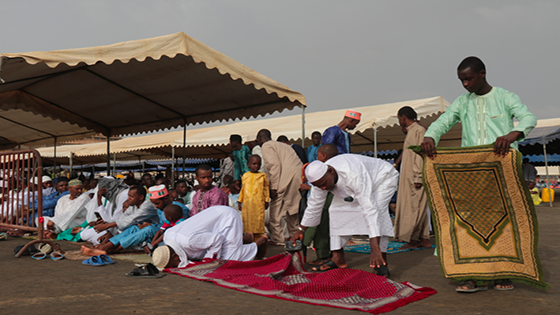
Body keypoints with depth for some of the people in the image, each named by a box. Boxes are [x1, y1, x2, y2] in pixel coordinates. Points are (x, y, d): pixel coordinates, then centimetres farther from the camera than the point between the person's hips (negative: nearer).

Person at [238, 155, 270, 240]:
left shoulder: (263, 176, 5)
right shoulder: (245, 175, 12)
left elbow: (266, 188, 9)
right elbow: (243, 189, 18)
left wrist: (266, 201, 5)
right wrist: (239, 201, 17)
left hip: (259, 203, -2)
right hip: (247, 203, 2)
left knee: (259, 220, -3)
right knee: (246, 221, 2)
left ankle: (258, 239, 4)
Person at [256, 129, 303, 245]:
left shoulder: (266, 146, 2)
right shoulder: (281, 145, 30)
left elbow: (274, 165, -12)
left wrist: (273, 188, -13)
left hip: (288, 176, -9)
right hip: (300, 174, 9)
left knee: (276, 209, 1)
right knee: (291, 207, 19)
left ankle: (277, 239, 4)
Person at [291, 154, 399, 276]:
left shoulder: (353, 174, -44)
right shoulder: (320, 177, -22)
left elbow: (369, 208, -49)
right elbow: (314, 205, -4)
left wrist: (375, 248, -53)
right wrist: (301, 229, 6)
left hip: (383, 177, -6)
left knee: (377, 209, -31)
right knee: (337, 209, -7)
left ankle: (382, 262, -22)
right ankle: (338, 259, 2)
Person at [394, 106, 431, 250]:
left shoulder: (419, 131, -10)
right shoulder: (410, 132, 20)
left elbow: (420, 155, -17)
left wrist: (418, 177, -20)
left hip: (415, 178, -10)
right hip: (408, 178, 10)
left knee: (414, 207, -8)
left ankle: (413, 239, -6)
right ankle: (424, 239, 12)